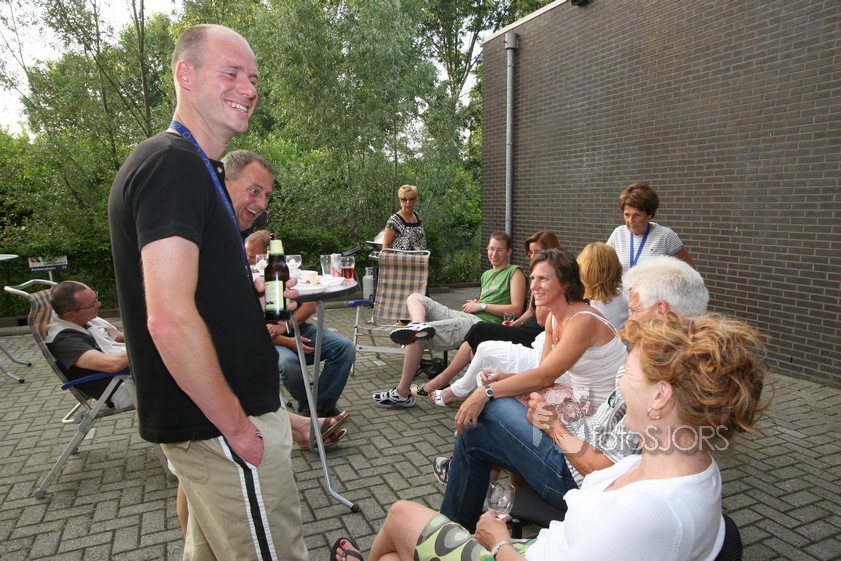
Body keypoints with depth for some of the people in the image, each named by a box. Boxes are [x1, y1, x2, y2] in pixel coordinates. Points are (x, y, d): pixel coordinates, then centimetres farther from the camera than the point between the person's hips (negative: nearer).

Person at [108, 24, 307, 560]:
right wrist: (237, 428, -19)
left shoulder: (197, 168, 14)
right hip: (219, 427, -10)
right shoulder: (171, 163, -18)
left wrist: (256, 293, 7)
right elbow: (169, 320, -27)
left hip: (210, 416, 10)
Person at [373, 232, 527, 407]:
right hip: (462, 316, 9)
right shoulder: (487, 275, 28)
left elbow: (516, 309, -7)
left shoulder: (514, 272, 3)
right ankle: (419, 326, -33)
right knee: (415, 298, 2)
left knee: (418, 338, -21)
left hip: (481, 324, -9)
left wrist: (482, 306, -6)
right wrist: (475, 303, 11)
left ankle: (403, 393, -14)